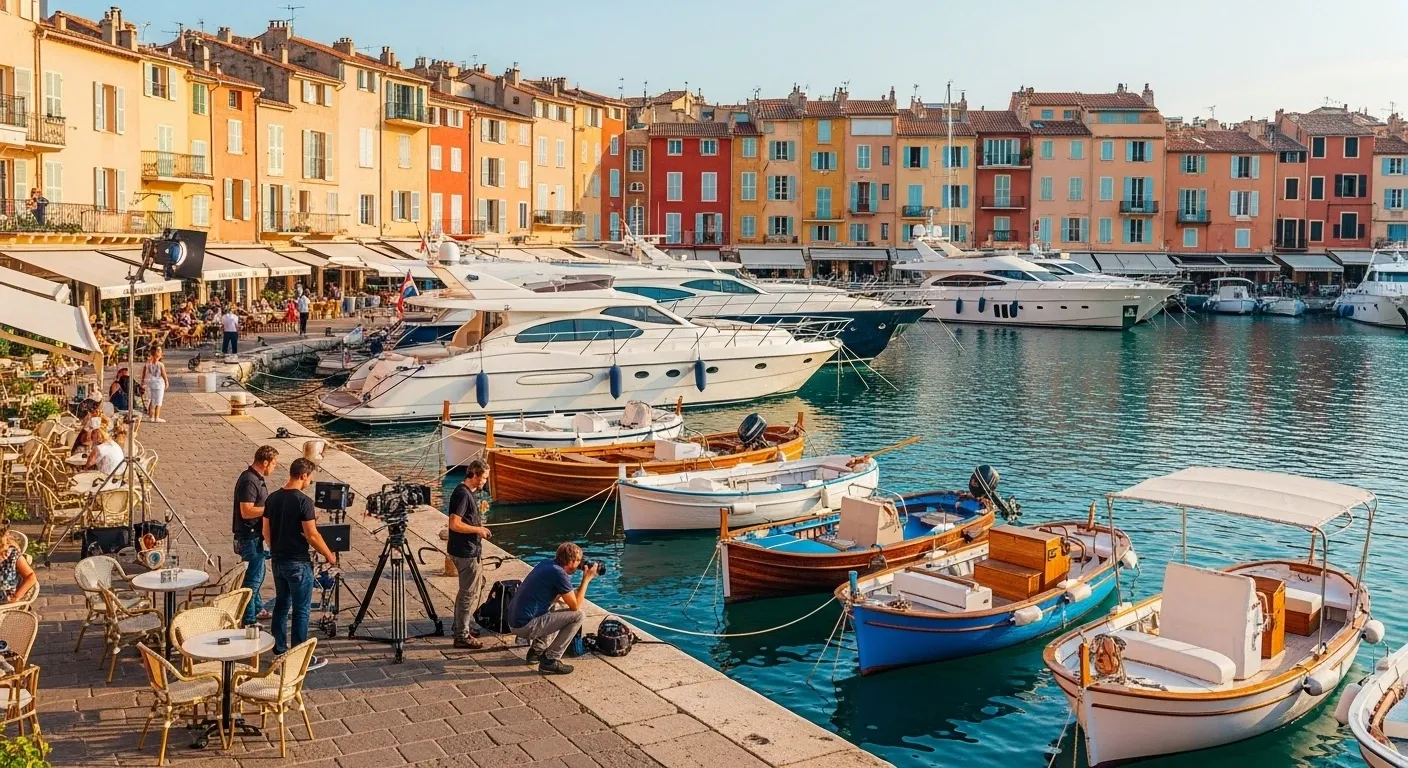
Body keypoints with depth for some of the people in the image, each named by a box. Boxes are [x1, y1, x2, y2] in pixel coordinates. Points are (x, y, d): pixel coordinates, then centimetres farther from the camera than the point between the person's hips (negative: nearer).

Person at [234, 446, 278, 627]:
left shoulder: (256, 478, 10)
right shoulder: (249, 481, -22)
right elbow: (246, 511, -28)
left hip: (255, 535, 11)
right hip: (249, 537, -11)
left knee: (257, 573, 23)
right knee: (254, 577, -4)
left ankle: (257, 609, 37)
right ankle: (248, 620, 2)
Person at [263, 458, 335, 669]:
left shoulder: (272, 498, 4)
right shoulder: (303, 501, -18)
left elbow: (266, 532, 10)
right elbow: (312, 535, -18)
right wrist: (329, 555, -6)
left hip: (278, 561, 7)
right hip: (298, 563, -7)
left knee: (281, 605, 17)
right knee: (301, 610, 0)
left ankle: (280, 650, 26)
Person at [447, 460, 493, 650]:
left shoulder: (469, 492, 10)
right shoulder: (463, 494, -20)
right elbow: (455, 524, -25)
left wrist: (479, 509, 9)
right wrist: (478, 529, -17)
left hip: (468, 550, 10)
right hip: (466, 551, -10)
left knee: (467, 591, 22)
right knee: (469, 594, -2)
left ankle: (459, 627, 36)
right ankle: (462, 636, 6)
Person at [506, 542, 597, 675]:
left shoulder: (547, 563, 10)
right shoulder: (559, 573, -16)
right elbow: (575, 606, -9)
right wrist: (586, 579, -2)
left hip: (514, 621, 9)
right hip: (525, 626, -9)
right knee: (577, 616, -8)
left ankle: (536, 650, 24)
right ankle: (550, 660, -6)